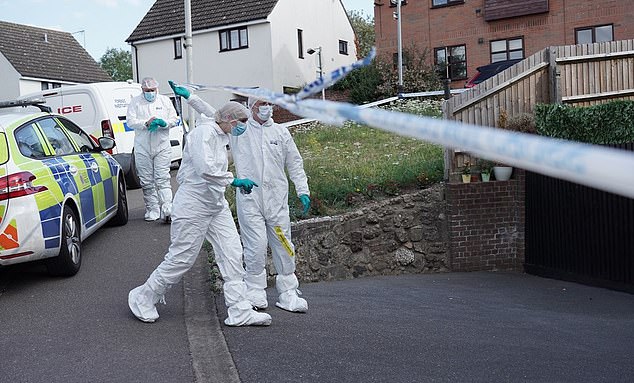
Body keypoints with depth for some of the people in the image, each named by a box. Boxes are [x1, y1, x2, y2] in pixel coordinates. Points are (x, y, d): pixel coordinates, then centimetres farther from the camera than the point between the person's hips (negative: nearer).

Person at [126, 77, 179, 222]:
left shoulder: (165, 100, 11)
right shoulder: (135, 102, 8)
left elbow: (174, 119, 8)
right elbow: (130, 121, -1)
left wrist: (164, 122, -13)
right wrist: (146, 123, -17)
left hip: (162, 146, -1)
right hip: (142, 148, 1)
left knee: (162, 179, -8)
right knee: (147, 182, 4)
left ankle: (167, 210, -14)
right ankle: (152, 210, 13)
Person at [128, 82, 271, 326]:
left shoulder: (220, 134, 12)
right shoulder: (204, 132, -16)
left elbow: (212, 114, 37)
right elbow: (205, 168, -31)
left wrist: (189, 97, 41)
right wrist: (234, 181, -26)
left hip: (216, 204, 9)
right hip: (194, 203, -9)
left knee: (232, 253, 0)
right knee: (181, 258, 0)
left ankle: (239, 312, 2)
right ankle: (143, 298, 21)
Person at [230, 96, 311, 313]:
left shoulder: (281, 132, 11)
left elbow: (295, 164, 14)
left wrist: (303, 191, 6)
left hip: (277, 199, 3)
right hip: (249, 198, -2)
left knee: (283, 245, 4)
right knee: (256, 245, -6)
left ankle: (288, 294, 14)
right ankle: (255, 293, 10)